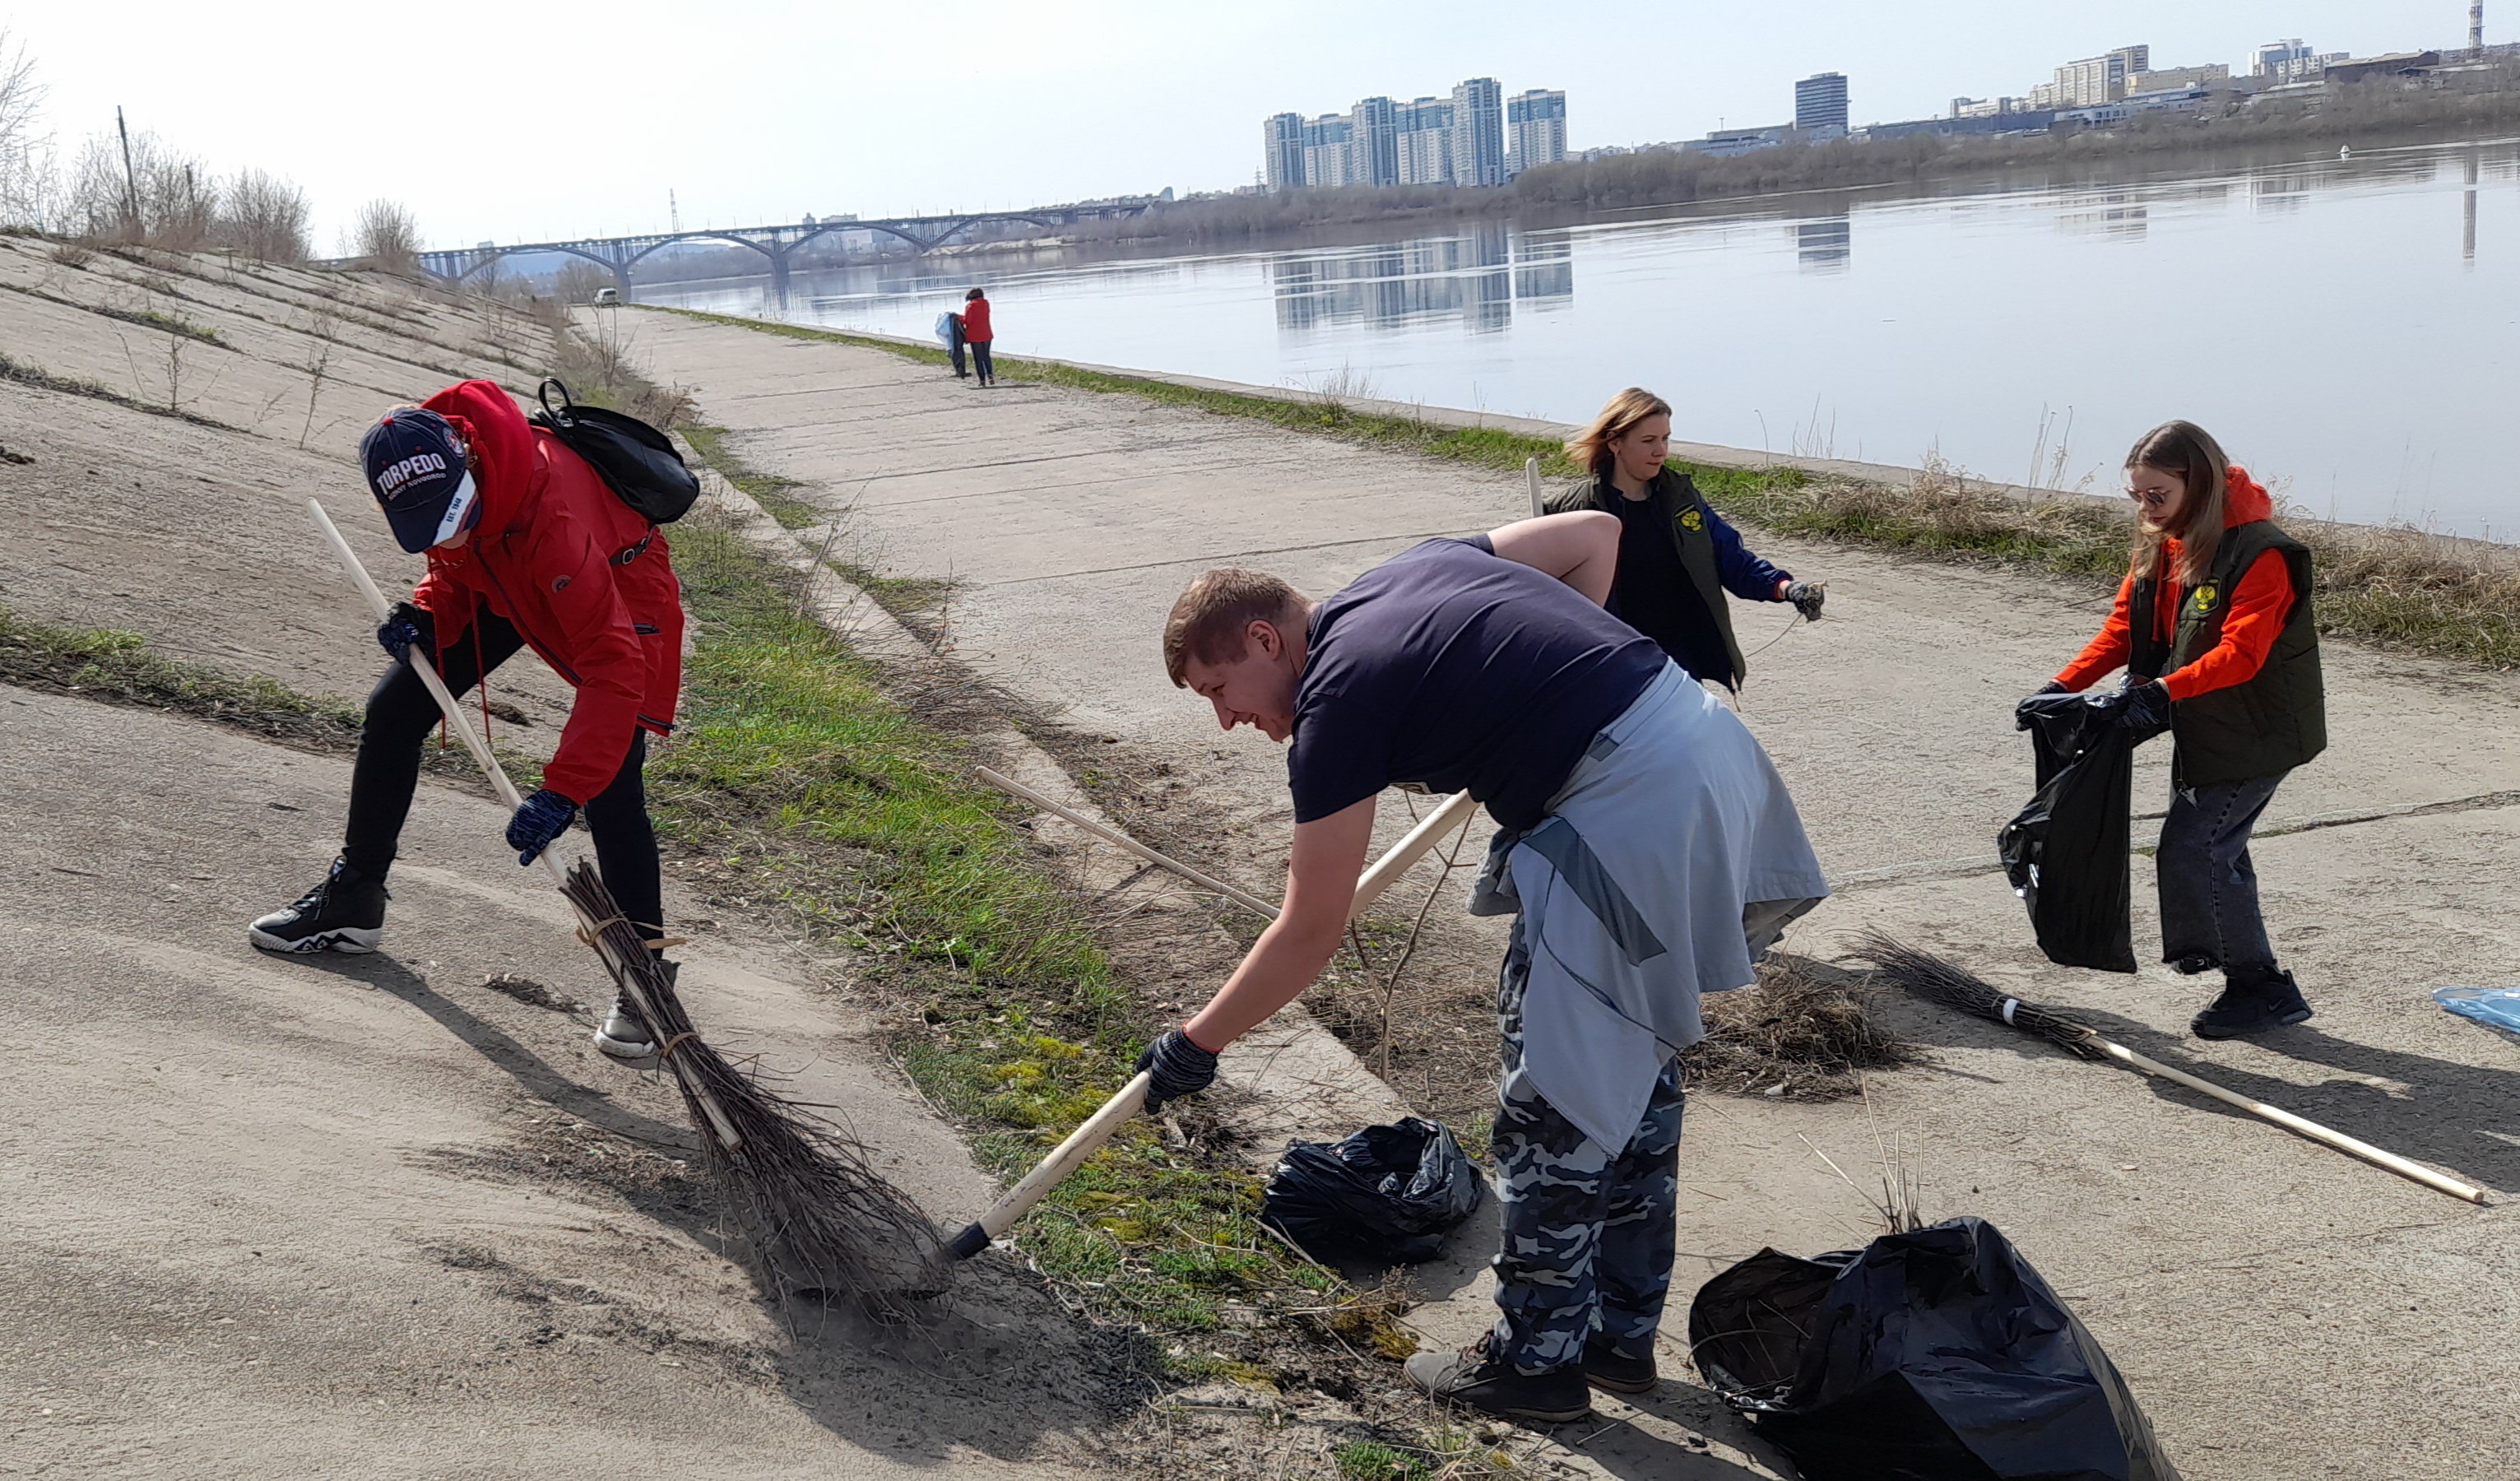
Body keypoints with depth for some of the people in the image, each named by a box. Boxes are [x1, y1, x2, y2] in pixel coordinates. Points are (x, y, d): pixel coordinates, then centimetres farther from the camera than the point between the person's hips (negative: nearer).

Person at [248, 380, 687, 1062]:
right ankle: (354, 899, 21)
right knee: (394, 709, 4)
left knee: (610, 788, -19)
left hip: (620, 601, -7)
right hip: (506, 589, 7)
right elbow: (458, 564, 1)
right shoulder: (429, 467, -22)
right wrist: (425, 613, -20)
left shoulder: (554, 517, -43)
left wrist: (561, 791, -46)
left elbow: (613, 669, -42)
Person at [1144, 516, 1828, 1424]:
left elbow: (1309, 935, -4)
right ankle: (1621, 1332, 33)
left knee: (1555, 1107, 4)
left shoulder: (1336, 701, -8)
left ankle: (1536, 1359, 19)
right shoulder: (1414, 569, 15)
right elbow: (1595, 532, 20)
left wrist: (1196, 1043, 8)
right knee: (1638, 1063, 20)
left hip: (1627, 812, -10)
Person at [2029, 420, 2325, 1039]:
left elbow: (2240, 653, -30)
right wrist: (2065, 684, -10)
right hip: (2202, 727, 8)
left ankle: (2262, 989, 0)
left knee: (2191, 853, -11)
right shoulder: (2159, 546, 4)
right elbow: (2124, 628, 3)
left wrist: (2163, 691, -41)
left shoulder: (2260, 553, -23)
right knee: (2216, 851, 19)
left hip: (2257, 733, -8)